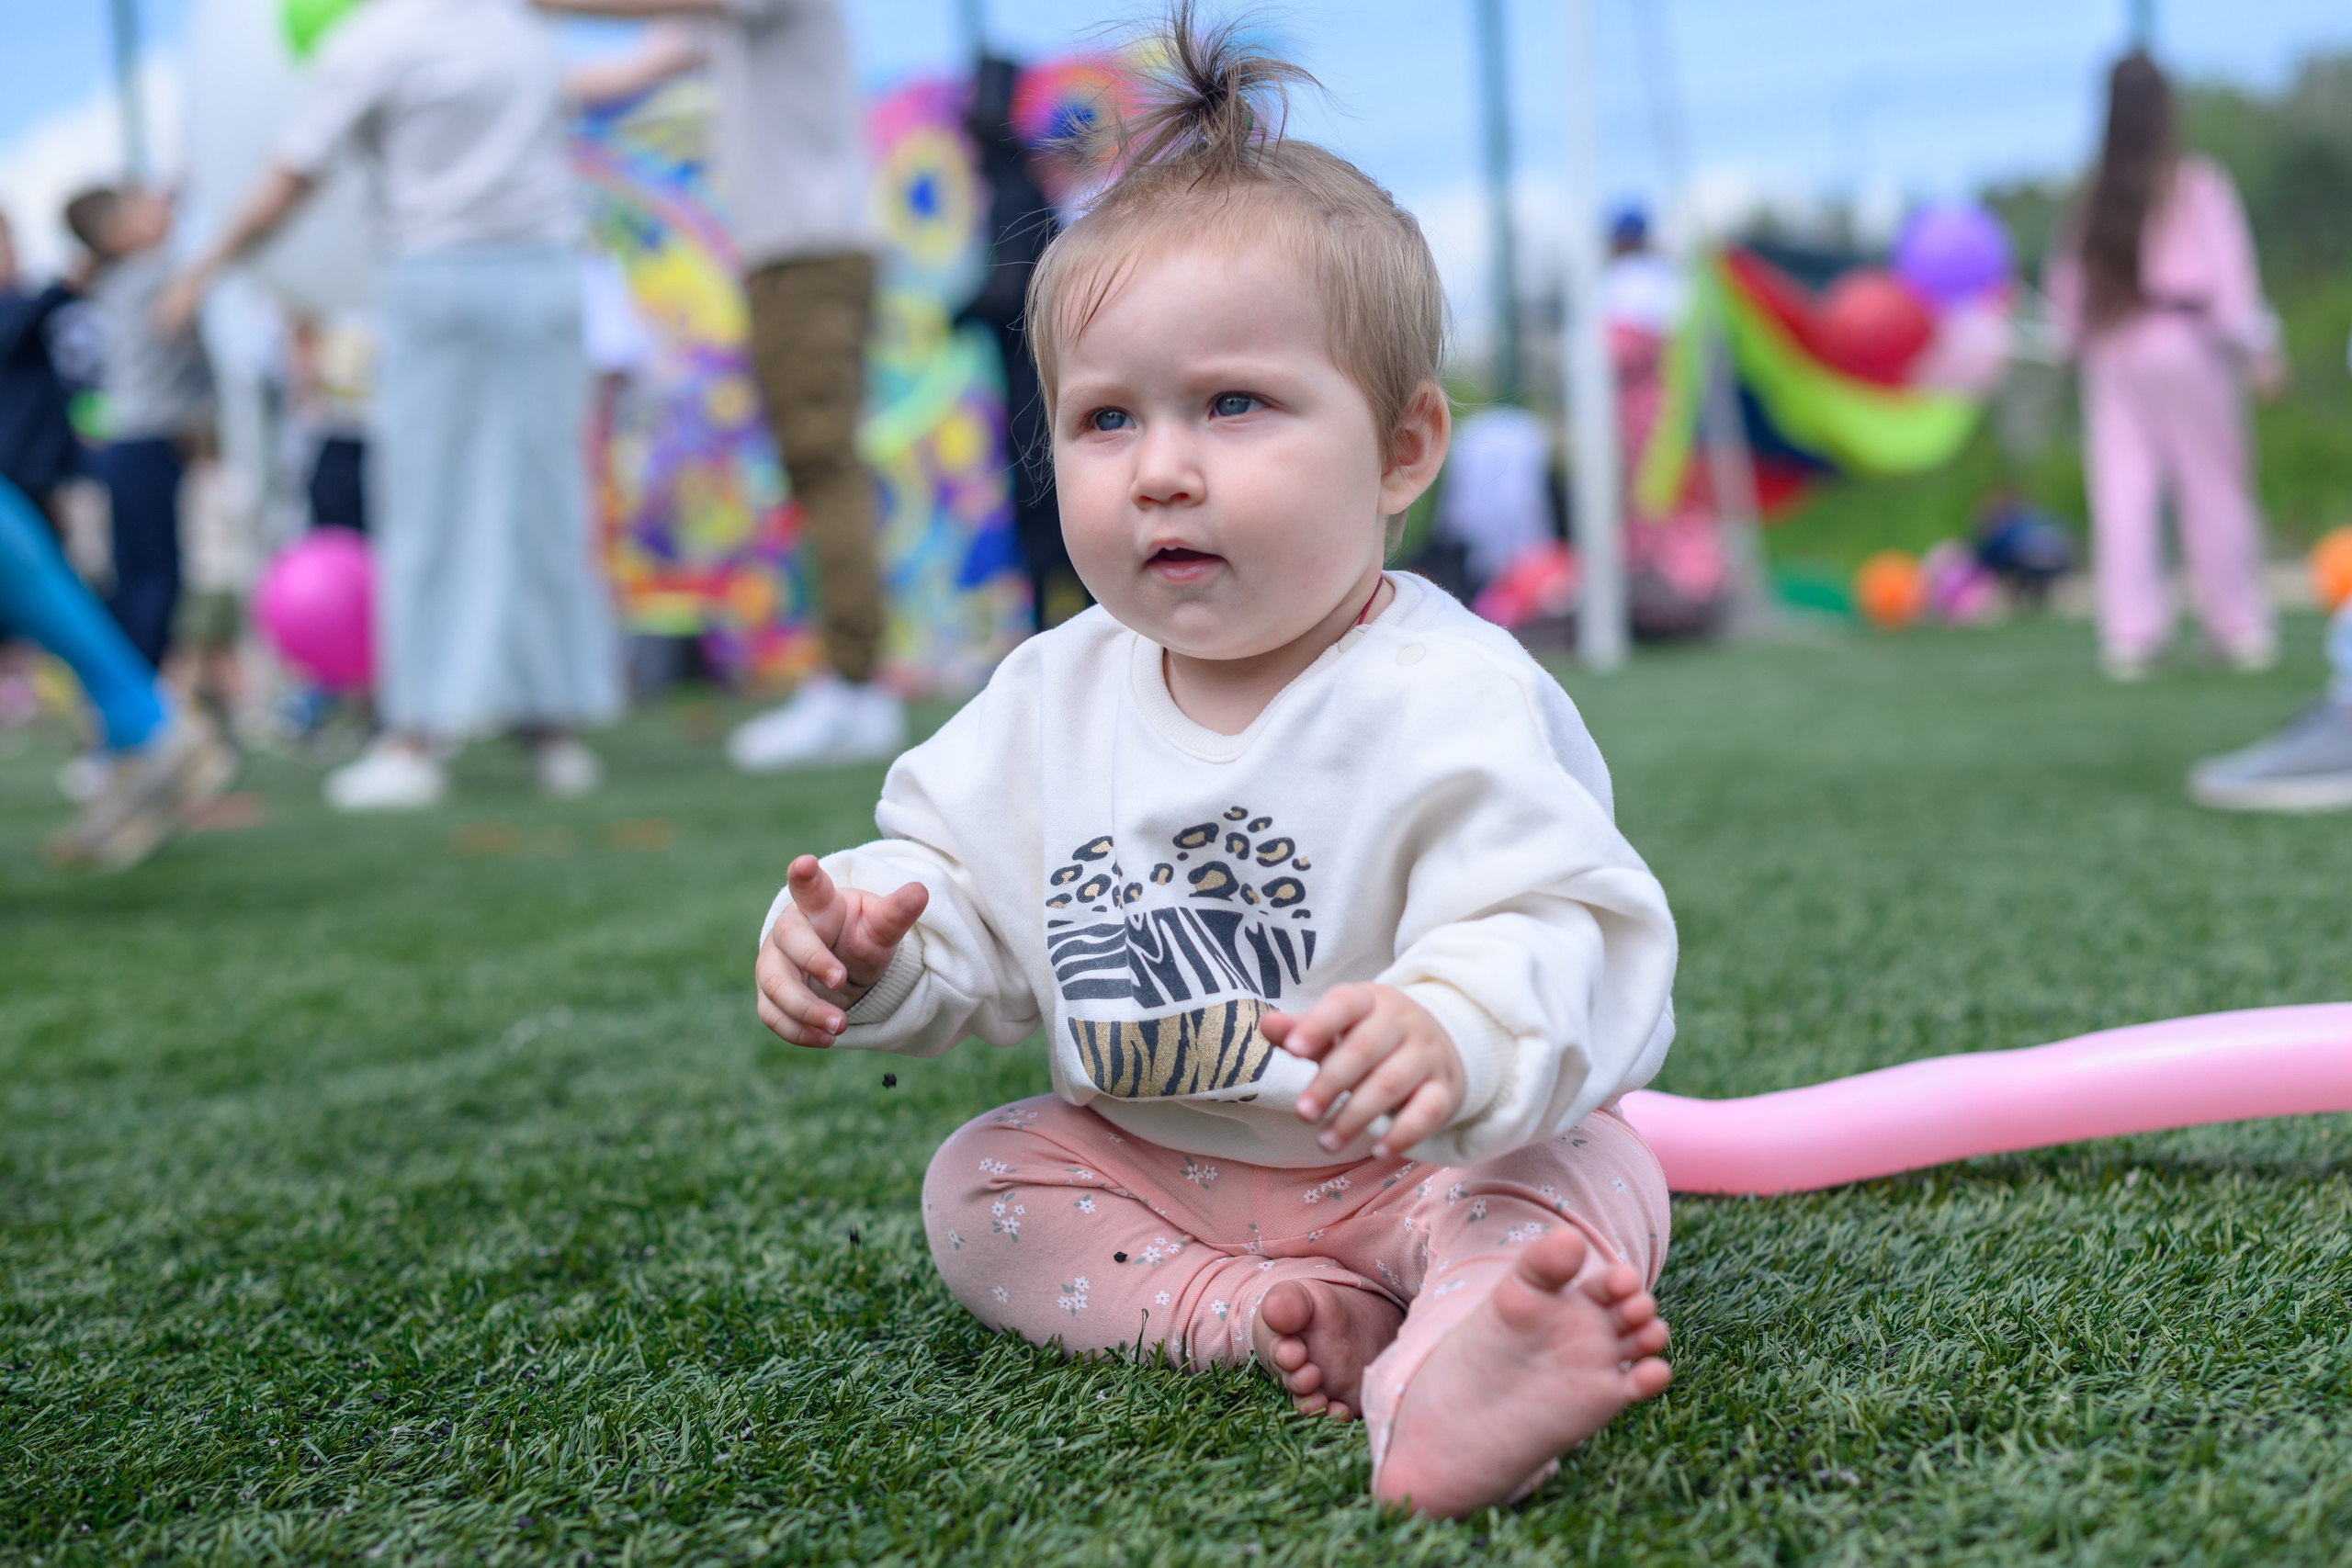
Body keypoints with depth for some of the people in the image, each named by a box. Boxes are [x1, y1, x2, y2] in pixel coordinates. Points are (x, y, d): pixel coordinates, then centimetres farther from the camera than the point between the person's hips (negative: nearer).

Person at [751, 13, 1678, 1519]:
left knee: (1586, 1182, -30)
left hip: (1406, 1165, -6)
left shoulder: (1449, 703, -22)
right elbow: (962, 890, 8)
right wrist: (865, 934, -17)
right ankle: (1261, 1319, -24)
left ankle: (1445, 1381, -62)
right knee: (979, 1186, -6)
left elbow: (1565, 934, -30)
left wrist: (1452, 1034, -53)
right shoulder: (1053, 701, -2)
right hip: (1150, 1160, 7)